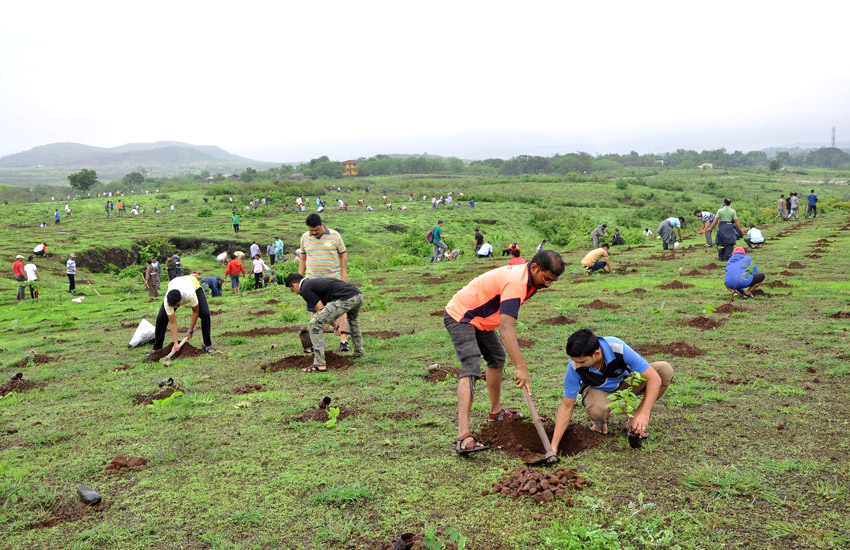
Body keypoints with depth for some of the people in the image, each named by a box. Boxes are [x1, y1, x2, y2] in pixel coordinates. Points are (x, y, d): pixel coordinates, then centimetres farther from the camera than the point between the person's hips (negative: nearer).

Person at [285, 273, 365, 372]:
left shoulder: (305, 289, 5)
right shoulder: (316, 281, 32)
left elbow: (321, 311, 2)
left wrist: (336, 326, 17)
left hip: (346, 299, -9)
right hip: (358, 295, 9)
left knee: (315, 324, -2)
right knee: (353, 319, 42)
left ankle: (320, 364, -3)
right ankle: (359, 352, 51)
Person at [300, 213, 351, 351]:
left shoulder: (334, 235, -1)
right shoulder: (305, 238, 7)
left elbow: (343, 255, 4)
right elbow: (303, 259, 15)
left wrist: (344, 274, -4)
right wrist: (300, 277, 11)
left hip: (334, 279, -2)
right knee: (315, 311, 5)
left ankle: (343, 341, 0)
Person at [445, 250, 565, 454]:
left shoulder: (523, 276, 1)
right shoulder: (515, 283, -30)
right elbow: (506, 328, -38)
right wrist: (521, 367, -42)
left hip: (477, 318, 11)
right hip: (459, 317, -11)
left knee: (497, 357, 20)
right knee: (471, 369, -23)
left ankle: (496, 412, 36)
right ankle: (463, 436, -32)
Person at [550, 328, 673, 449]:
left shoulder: (619, 348, -35)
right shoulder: (574, 366, -31)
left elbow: (654, 378, -30)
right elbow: (567, 407, -20)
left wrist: (644, 414, -39)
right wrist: (553, 446, -23)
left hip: (625, 382, 2)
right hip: (598, 390, -2)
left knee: (665, 370, -24)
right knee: (597, 409, -39)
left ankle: (635, 420, -8)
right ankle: (601, 419, 1)